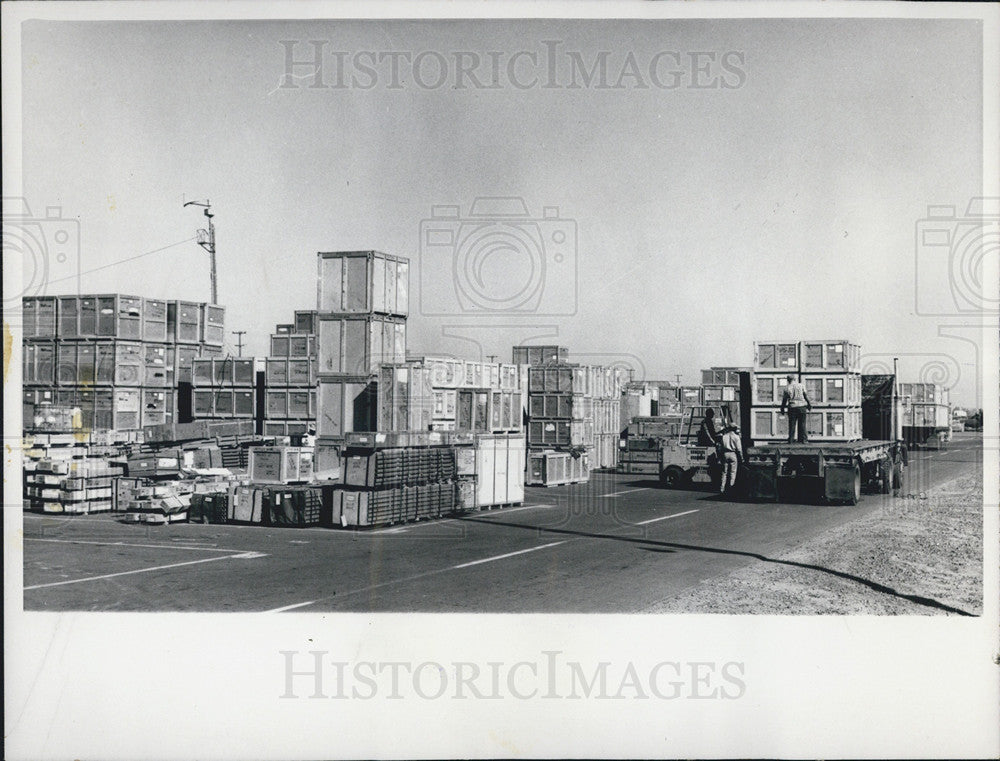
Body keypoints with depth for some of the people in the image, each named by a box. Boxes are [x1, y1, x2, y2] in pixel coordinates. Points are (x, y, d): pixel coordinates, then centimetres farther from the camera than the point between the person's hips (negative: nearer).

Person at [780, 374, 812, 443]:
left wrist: (782, 409, 12)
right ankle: (803, 439, 3)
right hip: (802, 406, 0)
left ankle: (791, 439, 4)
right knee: (802, 424, 5)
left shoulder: (787, 388, 1)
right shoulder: (801, 386, 3)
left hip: (792, 407, 0)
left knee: (792, 424, 5)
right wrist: (809, 404, 12)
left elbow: (784, 399, 4)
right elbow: (806, 396, 3)